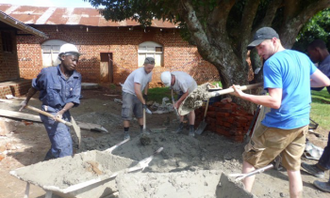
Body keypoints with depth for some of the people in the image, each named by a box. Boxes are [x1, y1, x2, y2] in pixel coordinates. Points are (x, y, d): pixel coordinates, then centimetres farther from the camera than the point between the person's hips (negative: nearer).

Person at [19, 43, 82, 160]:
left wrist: (61, 112, -26)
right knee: (65, 146, -10)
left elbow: (74, 98, -11)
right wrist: (26, 101, 17)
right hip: (50, 112, -5)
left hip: (65, 112, 5)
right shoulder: (47, 72, -15)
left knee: (58, 143, 21)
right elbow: (35, 87, 3)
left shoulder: (77, 77, -7)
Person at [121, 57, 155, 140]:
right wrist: (143, 103, -37)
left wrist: (145, 94, 17)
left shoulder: (150, 73, -7)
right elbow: (137, 91, -41)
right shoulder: (139, 73, -33)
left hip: (137, 94, 7)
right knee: (127, 113, -10)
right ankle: (126, 133, 1)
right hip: (128, 92, -7)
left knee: (140, 113, 11)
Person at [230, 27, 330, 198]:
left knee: (250, 160, 9)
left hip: (280, 125, -7)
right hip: (302, 124, 8)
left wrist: (243, 95, -17)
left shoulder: (272, 63, -16)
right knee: (293, 169, 19)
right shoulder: (303, 57, 9)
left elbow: (275, 102, -22)